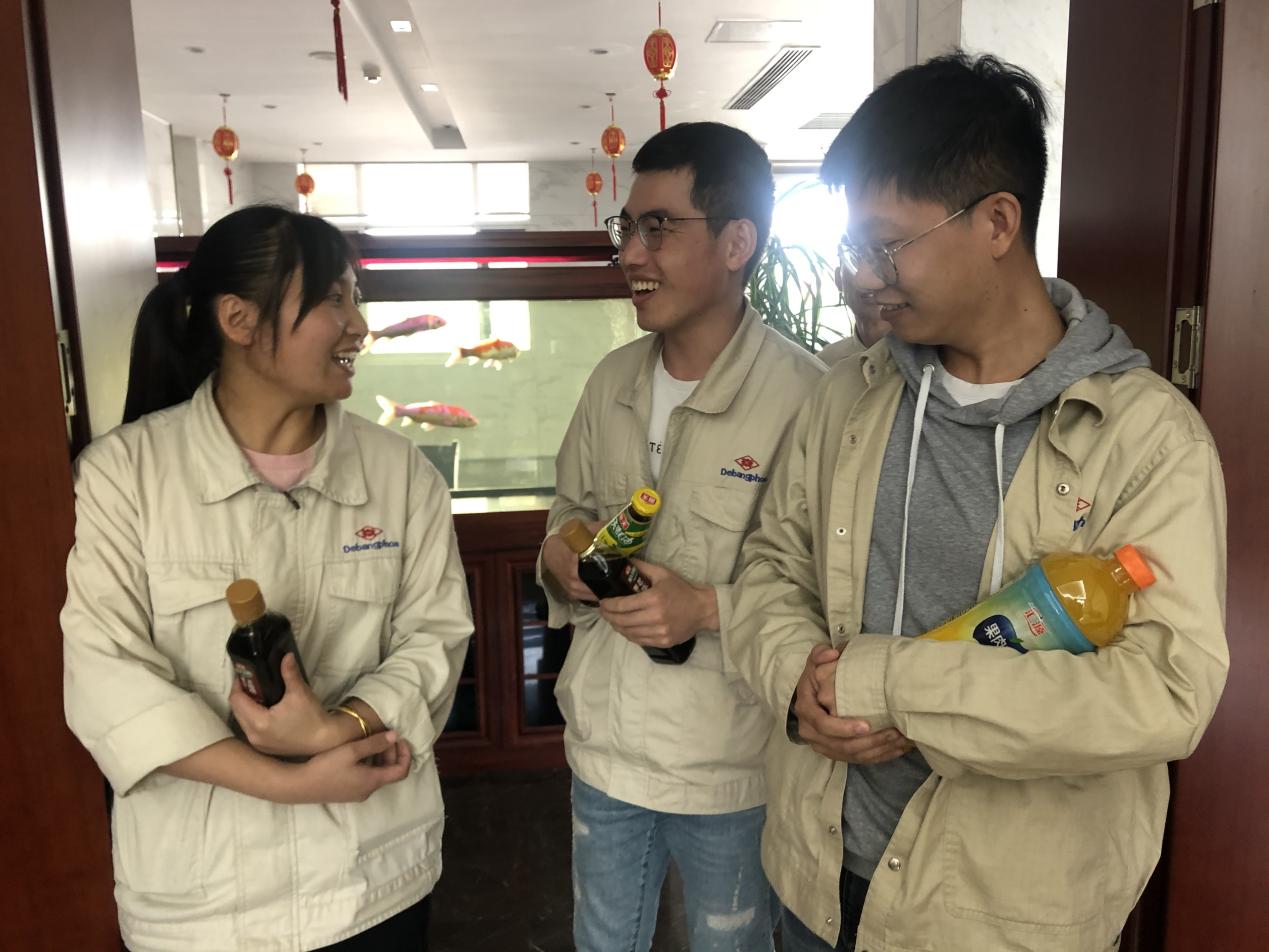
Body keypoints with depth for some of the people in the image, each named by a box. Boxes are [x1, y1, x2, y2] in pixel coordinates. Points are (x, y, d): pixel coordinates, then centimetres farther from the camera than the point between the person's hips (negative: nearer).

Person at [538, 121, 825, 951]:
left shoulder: (802, 395, -21)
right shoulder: (614, 380, 0)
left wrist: (711, 607, -27)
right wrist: (560, 554, -8)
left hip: (728, 767, -5)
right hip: (602, 744, 6)